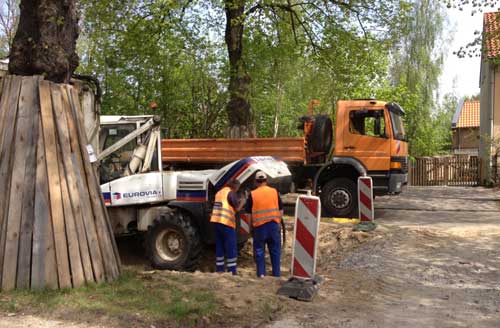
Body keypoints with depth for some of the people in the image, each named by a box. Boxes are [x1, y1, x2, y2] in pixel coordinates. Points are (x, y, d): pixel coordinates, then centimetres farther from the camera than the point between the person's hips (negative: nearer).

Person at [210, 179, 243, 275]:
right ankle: (231, 271, -3)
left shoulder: (219, 192, 19)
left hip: (217, 221, 8)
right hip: (227, 222, -8)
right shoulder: (231, 193, -6)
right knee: (231, 247, -2)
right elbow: (237, 208, -7)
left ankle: (219, 269, 16)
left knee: (220, 246, 13)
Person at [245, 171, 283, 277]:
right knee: (275, 250, 11)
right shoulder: (274, 192, 2)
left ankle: (261, 273, 8)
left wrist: (250, 226, 12)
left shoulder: (252, 194, -4)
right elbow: (281, 210, 6)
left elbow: (248, 212, 0)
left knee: (259, 250, 9)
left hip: (259, 225, -2)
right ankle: (276, 273, 15)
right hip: (273, 224, 2)